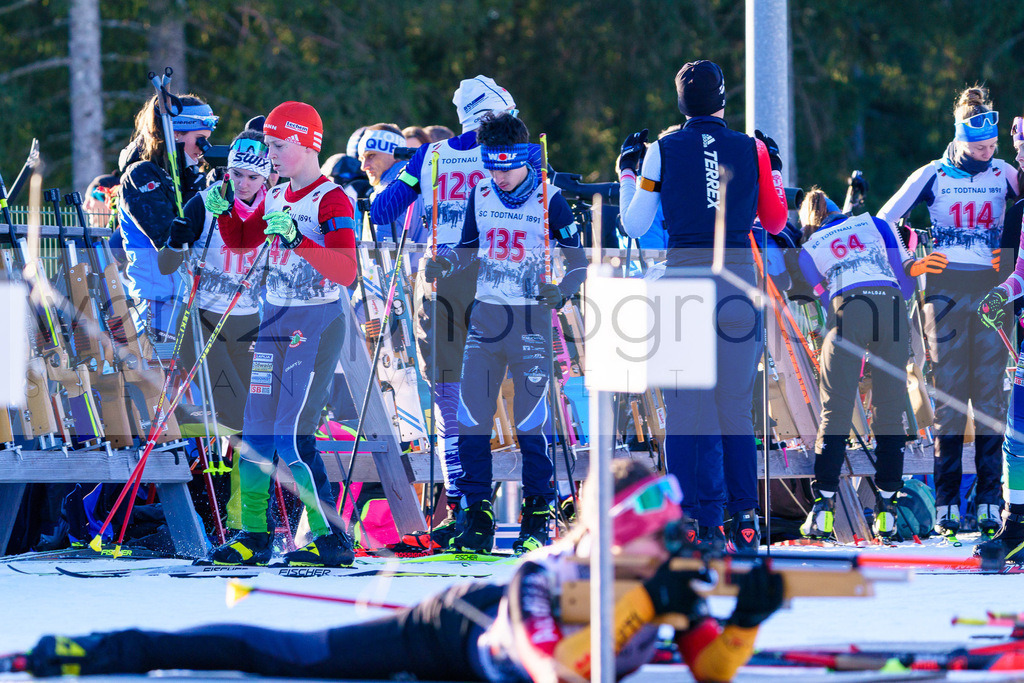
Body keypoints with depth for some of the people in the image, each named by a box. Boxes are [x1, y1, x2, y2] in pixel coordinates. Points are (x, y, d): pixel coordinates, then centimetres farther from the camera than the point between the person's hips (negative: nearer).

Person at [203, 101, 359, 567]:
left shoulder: (331, 201, -14)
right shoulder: (276, 198, 10)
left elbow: (346, 271, -24)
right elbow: (240, 242, 23)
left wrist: (296, 238, -34)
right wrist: (224, 211, 3)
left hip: (317, 324, -8)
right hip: (274, 320, 8)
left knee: (291, 439, -12)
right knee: (256, 430, 9)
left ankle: (331, 539, -6)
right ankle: (253, 535, 18)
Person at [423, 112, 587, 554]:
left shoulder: (549, 199, -6)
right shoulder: (480, 196, 7)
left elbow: (579, 261, -3)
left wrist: (562, 291, -22)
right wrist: (446, 262, -2)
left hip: (531, 318, -4)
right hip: (486, 314, 4)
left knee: (529, 422, -5)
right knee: (471, 417, -1)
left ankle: (538, 516, 6)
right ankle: (476, 514, 8)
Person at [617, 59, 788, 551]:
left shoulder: (662, 151, -1)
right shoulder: (753, 151, 4)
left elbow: (634, 226, 4)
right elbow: (775, 223, 14)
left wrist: (627, 172, 19)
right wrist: (774, 170, 30)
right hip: (737, 271, 1)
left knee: (681, 401, 3)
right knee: (736, 401, 7)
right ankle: (744, 517, 4)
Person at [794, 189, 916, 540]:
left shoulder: (809, 250, 23)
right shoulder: (875, 223, 26)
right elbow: (906, 276, 21)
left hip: (848, 308, -1)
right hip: (892, 305, 1)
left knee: (835, 409, 0)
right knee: (890, 411, 4)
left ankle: (823, 507, -9)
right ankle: (886, 508, 1)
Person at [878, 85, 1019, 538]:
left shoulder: (1003, 174, 9)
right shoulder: (933, 175, 5)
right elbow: (884, 220, 9)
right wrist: (907, 264, 1)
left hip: (992, 291, 2)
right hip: (946, 290, -2)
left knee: (990, 393, -2)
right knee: (948, 393, -4)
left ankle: (989, 503, -2)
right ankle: (946, 506, -4)